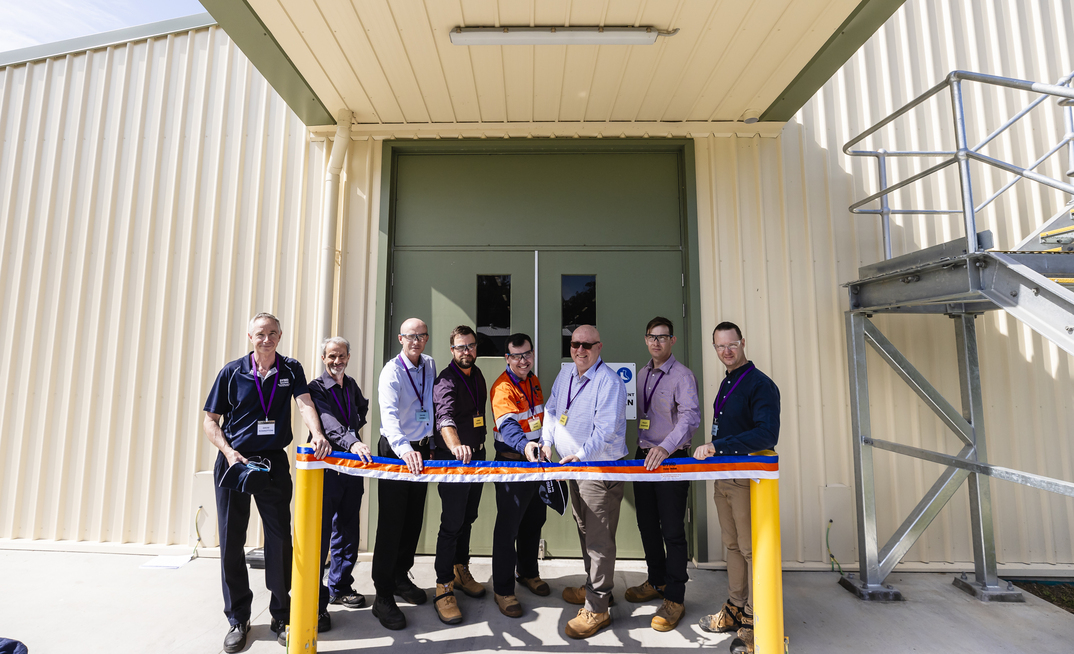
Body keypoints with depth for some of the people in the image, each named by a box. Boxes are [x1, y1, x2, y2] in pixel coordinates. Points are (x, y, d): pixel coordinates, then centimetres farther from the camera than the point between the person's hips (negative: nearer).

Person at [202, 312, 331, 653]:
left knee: (280, 539, 4)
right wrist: (228, 452, -12)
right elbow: (210, 420, 4)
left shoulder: (291, 370, 1)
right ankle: (237, 619, 26)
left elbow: (304, 403, -14)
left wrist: (317, 434, -33)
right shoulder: (232, 371, 1)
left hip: (274, 462, 0)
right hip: (234, 460, 0)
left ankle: (281, 616, 21)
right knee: (231, 541, 8)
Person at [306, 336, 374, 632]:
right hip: (327, 468, -6)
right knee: (319, 535, -1)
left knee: (348, 531, 15)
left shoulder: (351, 385, 11)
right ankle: (315, 602, 11)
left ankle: (340, 587, 31)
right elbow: (329, 422, -26)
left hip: (353, 466, 6)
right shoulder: (316, 388, -9)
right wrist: (351, 441, -42)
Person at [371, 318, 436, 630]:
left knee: (414, 520, 15)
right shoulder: (392, 371, -16)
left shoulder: (431, 365, 4)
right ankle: (383, 596, 12)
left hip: (421, 450, 6)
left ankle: (401, 577, 34)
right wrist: (403, 448, -48)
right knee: (391, 523, -1)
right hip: (395, 451, -6)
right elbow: (388, 413, -32)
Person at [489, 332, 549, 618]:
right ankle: (503, 590, 18)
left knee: (535, 519, 19)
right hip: (512, 463, -8)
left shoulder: (533, 381, 7)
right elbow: (508, 424, -36)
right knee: (508, 525, 1)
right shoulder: (503, 388, -20)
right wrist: (525, 446, -54)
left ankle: (528, 573, 39)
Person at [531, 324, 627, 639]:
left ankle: (597, 608, 16)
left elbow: (605, 429, -24)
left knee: (599, 538, 1)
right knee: (584, 531, 22)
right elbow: (551, 410, 13)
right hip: (573, 465, 8)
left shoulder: (609, 381, -18)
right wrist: (546, 441, -1)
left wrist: (580, 455, -32)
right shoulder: (565, 374, 7)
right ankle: (595, 587, 41)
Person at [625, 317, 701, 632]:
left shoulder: (682, 375, -11)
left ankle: (675, 598, 15)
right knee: (647, 525, 17)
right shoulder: (641, 375, 10)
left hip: (671, 459, -7)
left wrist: (665, 447, -36)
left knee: (672, 530, 0)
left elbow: (690, 416, -24)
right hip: (644, 457, 7)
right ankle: (657, 581, 36)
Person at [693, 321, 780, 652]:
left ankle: (754, 619, 18)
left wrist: (716, 447, -28)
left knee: (752, 549, 3)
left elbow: (767, 434, -25)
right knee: (733, 546, 16)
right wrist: (710, 450, 12)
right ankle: (735, 609, 30)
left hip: (748, 479, -8)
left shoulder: (761, 384, -14)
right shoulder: (726, 383, 12)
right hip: (724, 477, 8)